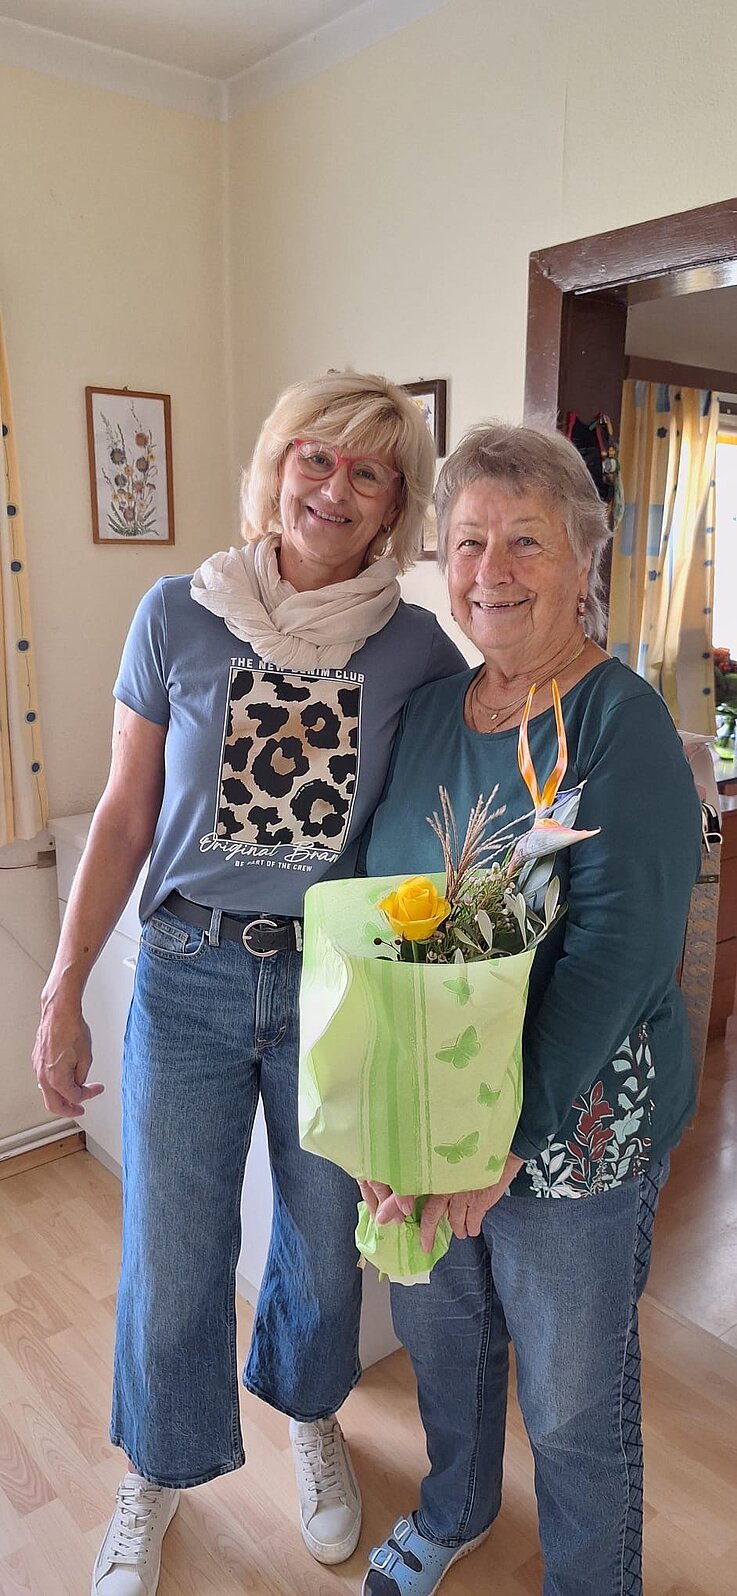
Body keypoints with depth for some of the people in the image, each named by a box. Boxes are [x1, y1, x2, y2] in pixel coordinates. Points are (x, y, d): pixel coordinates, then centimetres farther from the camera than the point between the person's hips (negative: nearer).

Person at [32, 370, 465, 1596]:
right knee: (170, 1263, 12)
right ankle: (157, 1480, 44)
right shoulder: (179, 618, -5)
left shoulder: (417, 649, -5)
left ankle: (311, 1420, 53)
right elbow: (125, 817, -1)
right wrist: (63, 995, -1)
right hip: (190, 978, 0)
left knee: (325, 1245, 19)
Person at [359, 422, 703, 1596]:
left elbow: (619, 948, -22)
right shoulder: (429, 709, 1)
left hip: (575, 1128, -5)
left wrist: (509, 1128, -26)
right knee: (440, 1330, 27)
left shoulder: (624, 721, -16)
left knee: (575, 1397, 16)